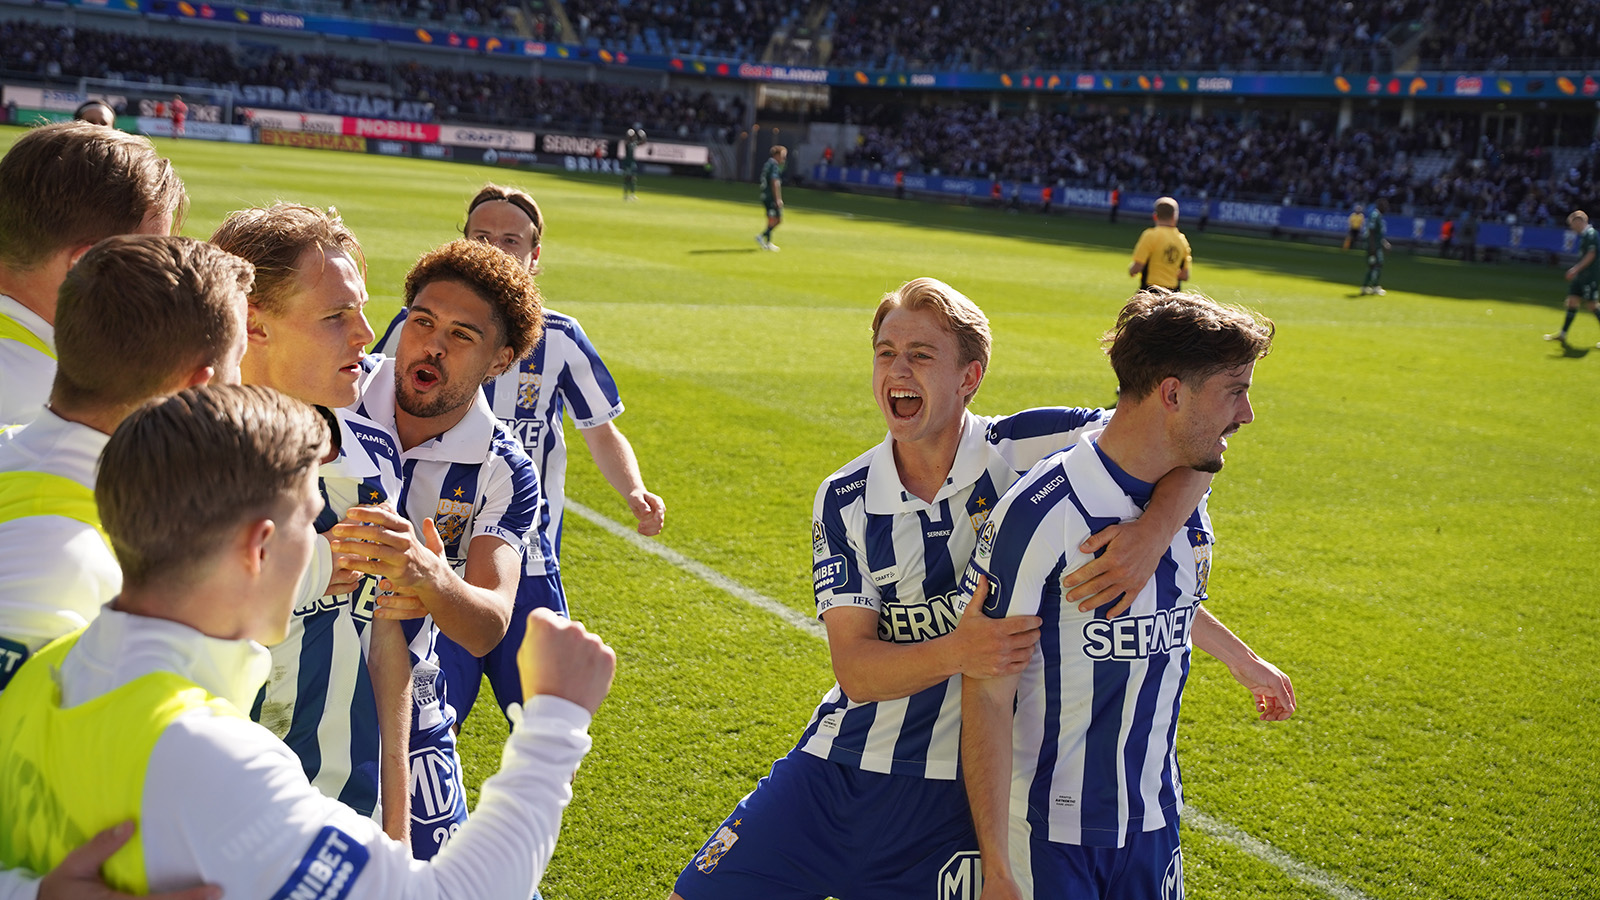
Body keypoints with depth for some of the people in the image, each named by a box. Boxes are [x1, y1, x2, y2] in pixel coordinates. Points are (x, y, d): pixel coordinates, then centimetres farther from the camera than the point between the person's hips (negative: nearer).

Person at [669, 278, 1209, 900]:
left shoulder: (1025, 451, -9)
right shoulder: (843, 500, -2)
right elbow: (855, 670, -11)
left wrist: (1151, 534, -30)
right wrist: (957, 653, -30)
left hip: (965, 790, -2)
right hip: (838, 772, 3)